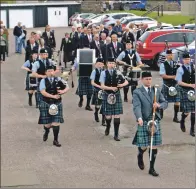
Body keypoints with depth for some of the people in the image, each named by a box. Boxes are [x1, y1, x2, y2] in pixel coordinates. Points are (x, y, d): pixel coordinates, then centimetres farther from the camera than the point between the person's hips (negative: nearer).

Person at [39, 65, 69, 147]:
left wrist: (63, 91, -22)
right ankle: (46, 131, 42)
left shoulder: (58, 79, 2)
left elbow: (67, 87, -1)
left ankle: (55, 140, 9)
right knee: (47, 123, 5)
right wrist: (53, 96, -23)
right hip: (46, 104, -1)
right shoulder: (43, 81, -4)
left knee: (56, 123, -3)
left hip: (57, 104, 1)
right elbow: (43, 92, -15)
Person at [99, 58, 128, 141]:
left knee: (117, 116, -2)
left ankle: (116, 135, 7)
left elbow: (126, 82, 9)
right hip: (107, 96, -1)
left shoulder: (117, 73, 3)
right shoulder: (104, 73, -3)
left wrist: (122, 85, -12)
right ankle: (108, 127, 41)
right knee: (108, 115, 6)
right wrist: (111, 88, -22)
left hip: (117, 96, 1)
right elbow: (102, 86, -9)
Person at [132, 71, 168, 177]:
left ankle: (152, 168, 16)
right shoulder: (137, 92, -2)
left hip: (155, 121, 4)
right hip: (143, 122, -3)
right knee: (143, 146, -2)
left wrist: (159, 105, -11)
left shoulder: (156, 91, 12)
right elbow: (136, 107, -15)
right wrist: (139, 118, -31)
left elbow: (165, 103, 13)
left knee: (154, 146, 3)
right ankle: (140, 156, 35)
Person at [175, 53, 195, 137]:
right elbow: (179, 82, -10)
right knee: (186, 111, -6)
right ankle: (182, 122, 28)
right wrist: (190, 85, -17)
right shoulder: (180, 69, -6)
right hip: (185, 91, -4)